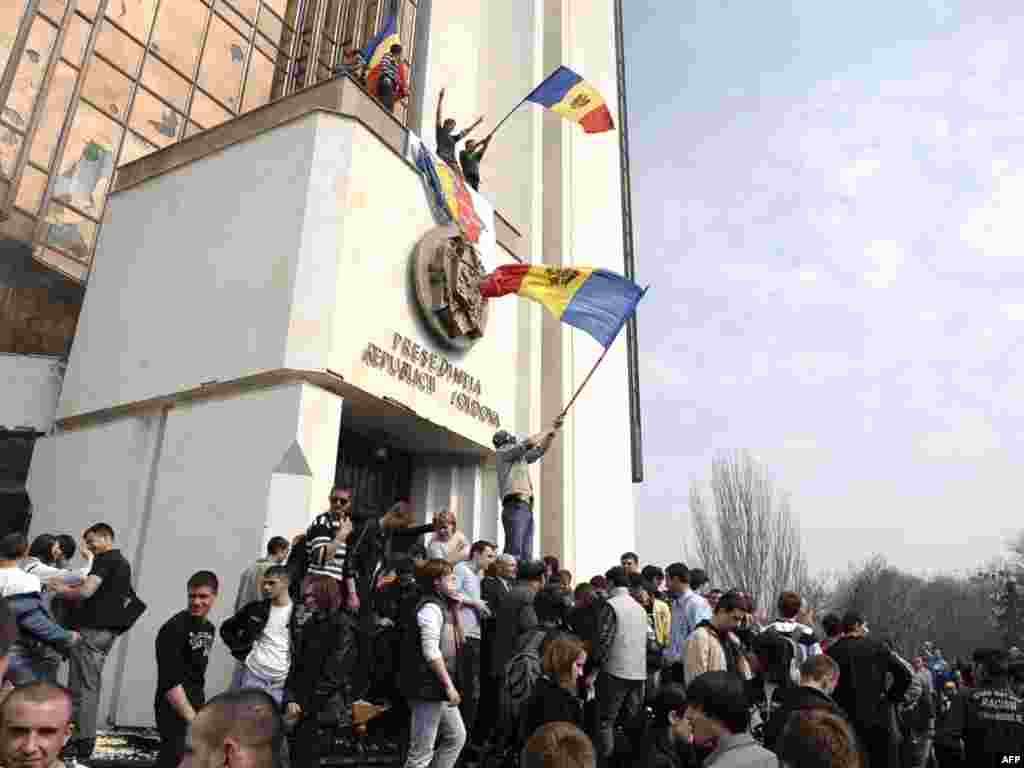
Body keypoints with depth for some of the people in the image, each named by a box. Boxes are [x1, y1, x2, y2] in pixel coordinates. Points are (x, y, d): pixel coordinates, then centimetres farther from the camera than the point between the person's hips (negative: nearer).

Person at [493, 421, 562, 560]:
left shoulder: (521, 458, 27)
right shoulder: (503, 453, 5)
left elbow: (540, 450, 34)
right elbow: (528, 443, -6)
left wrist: (554, 431, 24)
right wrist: (547, 432, 7)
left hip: (527, 507, 9)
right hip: (515, 507, -9)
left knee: (526, 553, 1)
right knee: (514, 551, -19)